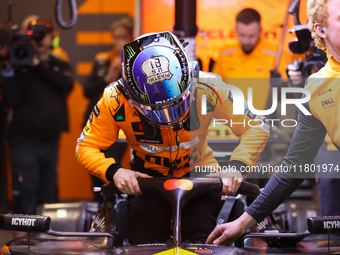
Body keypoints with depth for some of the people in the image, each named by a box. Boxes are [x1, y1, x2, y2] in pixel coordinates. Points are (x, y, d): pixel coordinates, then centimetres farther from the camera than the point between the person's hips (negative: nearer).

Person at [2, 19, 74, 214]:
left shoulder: (60, 66, 13)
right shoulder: (20, 66, 2)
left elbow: (67, 83, -11)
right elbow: (11, 100, -8)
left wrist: (39, 65, -16)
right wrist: (10, 72, -17)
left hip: (51, 141, 4)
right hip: (24, 141, -4)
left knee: (48, 197, 9)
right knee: (26, 198, -12)